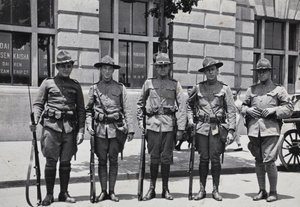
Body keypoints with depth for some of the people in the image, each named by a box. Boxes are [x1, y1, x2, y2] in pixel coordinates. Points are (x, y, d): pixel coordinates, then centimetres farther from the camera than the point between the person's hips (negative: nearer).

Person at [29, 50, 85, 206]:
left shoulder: (75, 85, 13)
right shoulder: (48, 82, 8)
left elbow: (81, 109, 10)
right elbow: (38, 104, 5)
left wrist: (81, 130, 2)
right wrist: (35, 120, -12)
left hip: (70, 127, 2)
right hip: (51, 125, -2)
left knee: (66, 162, 6)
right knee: (51, 161, -1)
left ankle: (64, 193, 18)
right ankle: (49, 194, 11)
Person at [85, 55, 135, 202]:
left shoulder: (120, 88, 5)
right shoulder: (94, 88, 6)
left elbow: (127, 110, 4)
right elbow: (88, 109, 9)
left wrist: (130, 129, -1)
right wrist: (89, 125, -5)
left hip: (116, 128, 0)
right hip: (100, 129, 1)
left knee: (113, 160, 4)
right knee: (102, 160, 5)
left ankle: (112, 191, 15)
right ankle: (103, 191, 16)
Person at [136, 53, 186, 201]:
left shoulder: (175, 85, 6)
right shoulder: (148, 83, 8)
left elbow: (181, 107, 2)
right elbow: (140, 103, 16)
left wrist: (180, 129, -3)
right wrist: (140, 121, 8)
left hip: (169, 125, 0)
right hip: (153, 124, 1)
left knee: (166, 158, 5)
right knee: (154, 158, 6)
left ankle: (165, 189, 18)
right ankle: (152, 189, 17)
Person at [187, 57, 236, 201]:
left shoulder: (224, 88, 3)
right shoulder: (198, 87, 7)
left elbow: (231, 110, 0)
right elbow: (189, 104, 22)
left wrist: (231, 130, -7)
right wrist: (190, 119, 8)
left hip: (217, 128, -1)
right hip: (201, 127, 1)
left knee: (215, 159, 0)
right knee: (203, 159, 4)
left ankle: (215, 190, 14)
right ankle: (202, 190, 14)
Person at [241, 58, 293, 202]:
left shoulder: (278, 89, 7)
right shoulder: (251, 90, 17)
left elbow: (289, 108, 5)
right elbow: (243, 106, 22)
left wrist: (274, 110, -10)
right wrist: (247, 110, 0)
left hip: (270, 129, -4)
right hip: (254, 129, 4)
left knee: (269, 161, -9)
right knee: (258, 161, 9)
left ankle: (273, 192, 8)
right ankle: (262, 191, 21)